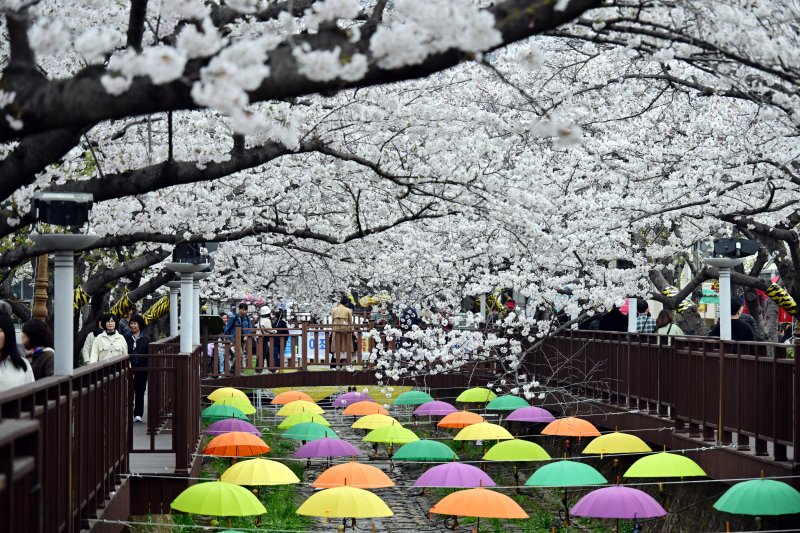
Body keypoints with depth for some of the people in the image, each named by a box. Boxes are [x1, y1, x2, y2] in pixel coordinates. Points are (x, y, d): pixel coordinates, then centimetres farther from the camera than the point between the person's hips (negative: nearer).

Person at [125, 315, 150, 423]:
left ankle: (138, 414, 8)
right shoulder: (126, 338, 4)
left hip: (141, 369, 0)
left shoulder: (146, 339, 3)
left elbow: (149, 354, 2)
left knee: (140, 392, 3)